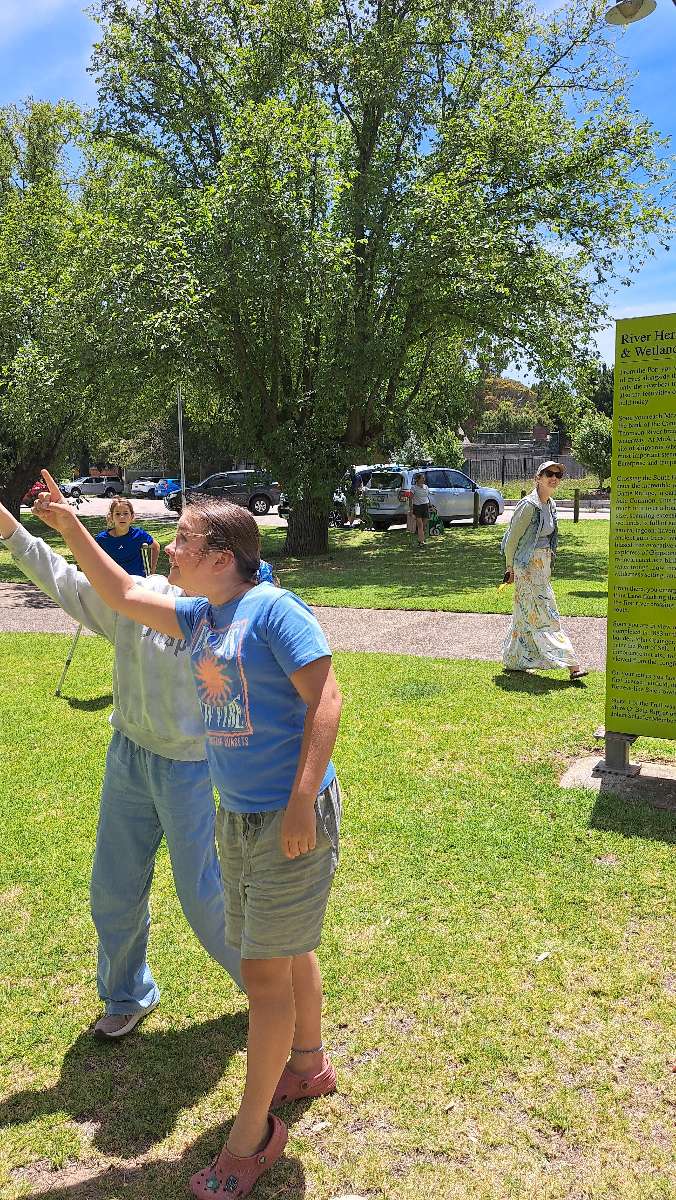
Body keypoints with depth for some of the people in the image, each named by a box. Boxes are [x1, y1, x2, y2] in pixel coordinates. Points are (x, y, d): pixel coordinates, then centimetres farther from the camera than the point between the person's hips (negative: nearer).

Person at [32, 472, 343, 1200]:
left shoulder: (274, 610, -18)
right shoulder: (201, 617, 7)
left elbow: (323, 699, -22)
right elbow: (122, 596, 17)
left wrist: (301, 800, -26)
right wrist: (69, 529, 15)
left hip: (289, 819, -8)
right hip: (237, 817, 8)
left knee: (265, 972, 3)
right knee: (289, 951, 23)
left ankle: (251, 1136, 21)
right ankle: (309, 1064, 45)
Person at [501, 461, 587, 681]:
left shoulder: (551, 505, 10)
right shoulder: (529, 505, -17)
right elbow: (512, 538, -13)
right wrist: (510, 568, -9)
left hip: (542, 566, 9)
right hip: (528, 567, -9)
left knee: (526, 615, 15)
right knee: (545, 615, -6)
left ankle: (513, 661, 26)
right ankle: (571, 664, -6)